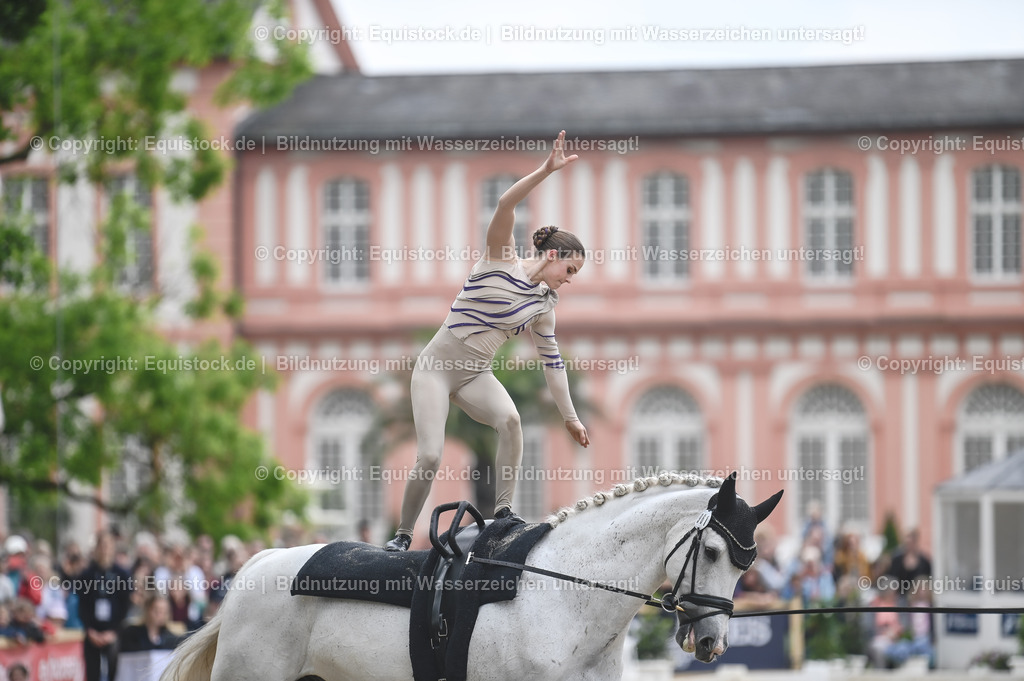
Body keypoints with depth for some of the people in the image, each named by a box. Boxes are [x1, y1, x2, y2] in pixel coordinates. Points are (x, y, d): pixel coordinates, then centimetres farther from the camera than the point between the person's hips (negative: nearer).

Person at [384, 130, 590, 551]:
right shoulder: (500, 261, -9)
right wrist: (546, 171, -38)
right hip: (437, 367, -5)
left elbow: (552, 362, 15)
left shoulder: (544, 303, 7)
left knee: (509, 419, -28)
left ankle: (503, 510, -23)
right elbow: (505, 206, -26)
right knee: (429, 457, -15)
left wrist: (570, 418, 15)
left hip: (476, 376, 5)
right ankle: (403, 535, 5)